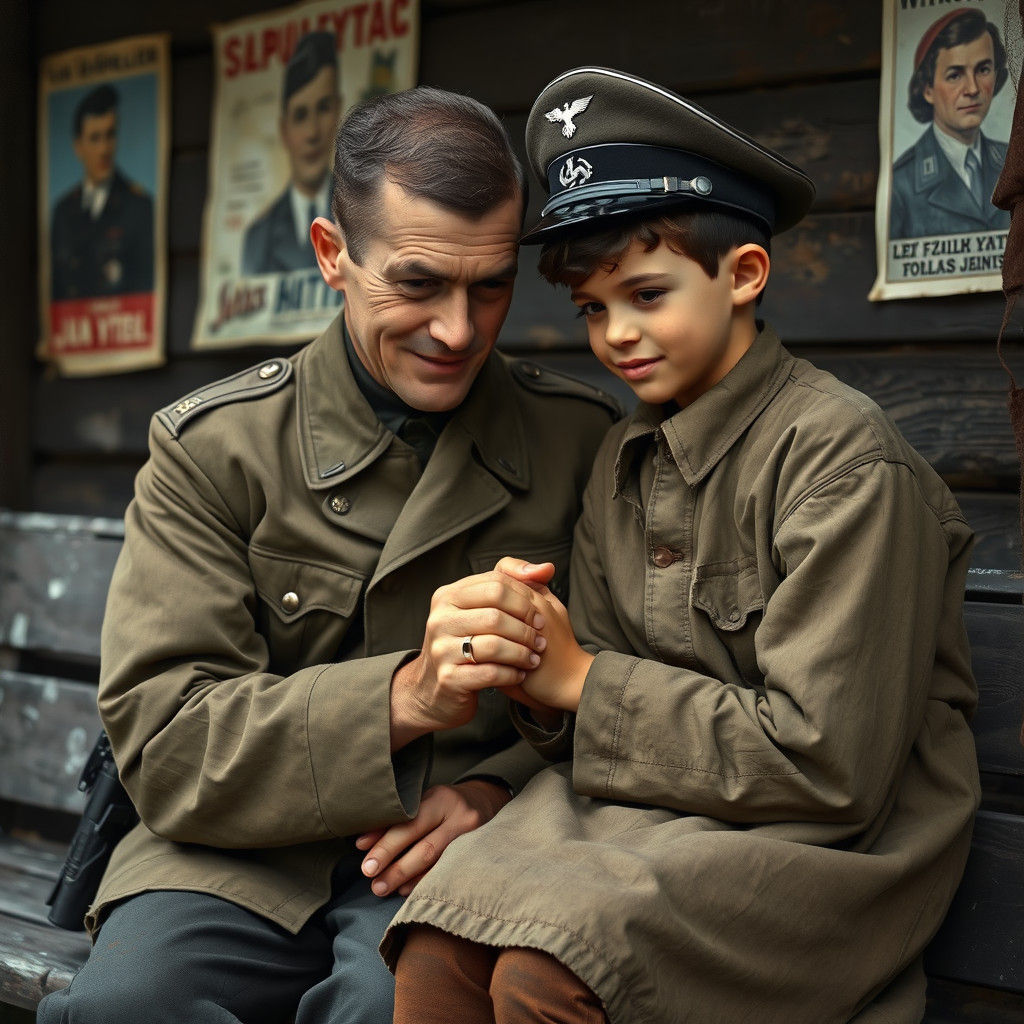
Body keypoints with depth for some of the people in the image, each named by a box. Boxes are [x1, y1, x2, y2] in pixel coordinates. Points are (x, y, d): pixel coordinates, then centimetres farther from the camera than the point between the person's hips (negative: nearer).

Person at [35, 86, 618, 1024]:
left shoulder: (583, 440, 3)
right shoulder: (209, 449, -1)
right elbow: (160, 737, -9)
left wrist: (500, 790, -13)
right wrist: (406, 697, -24)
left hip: (459, 861, -1)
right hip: (243, 857, 1)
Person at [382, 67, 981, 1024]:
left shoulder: (845, 460, -13)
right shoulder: (625, 458, 9)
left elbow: (829, 765, -18)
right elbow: (596, 698, 10)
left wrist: (579, 679, -13)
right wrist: (535, 662, -15)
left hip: (831, 840, -5)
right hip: (653, 803, 5)